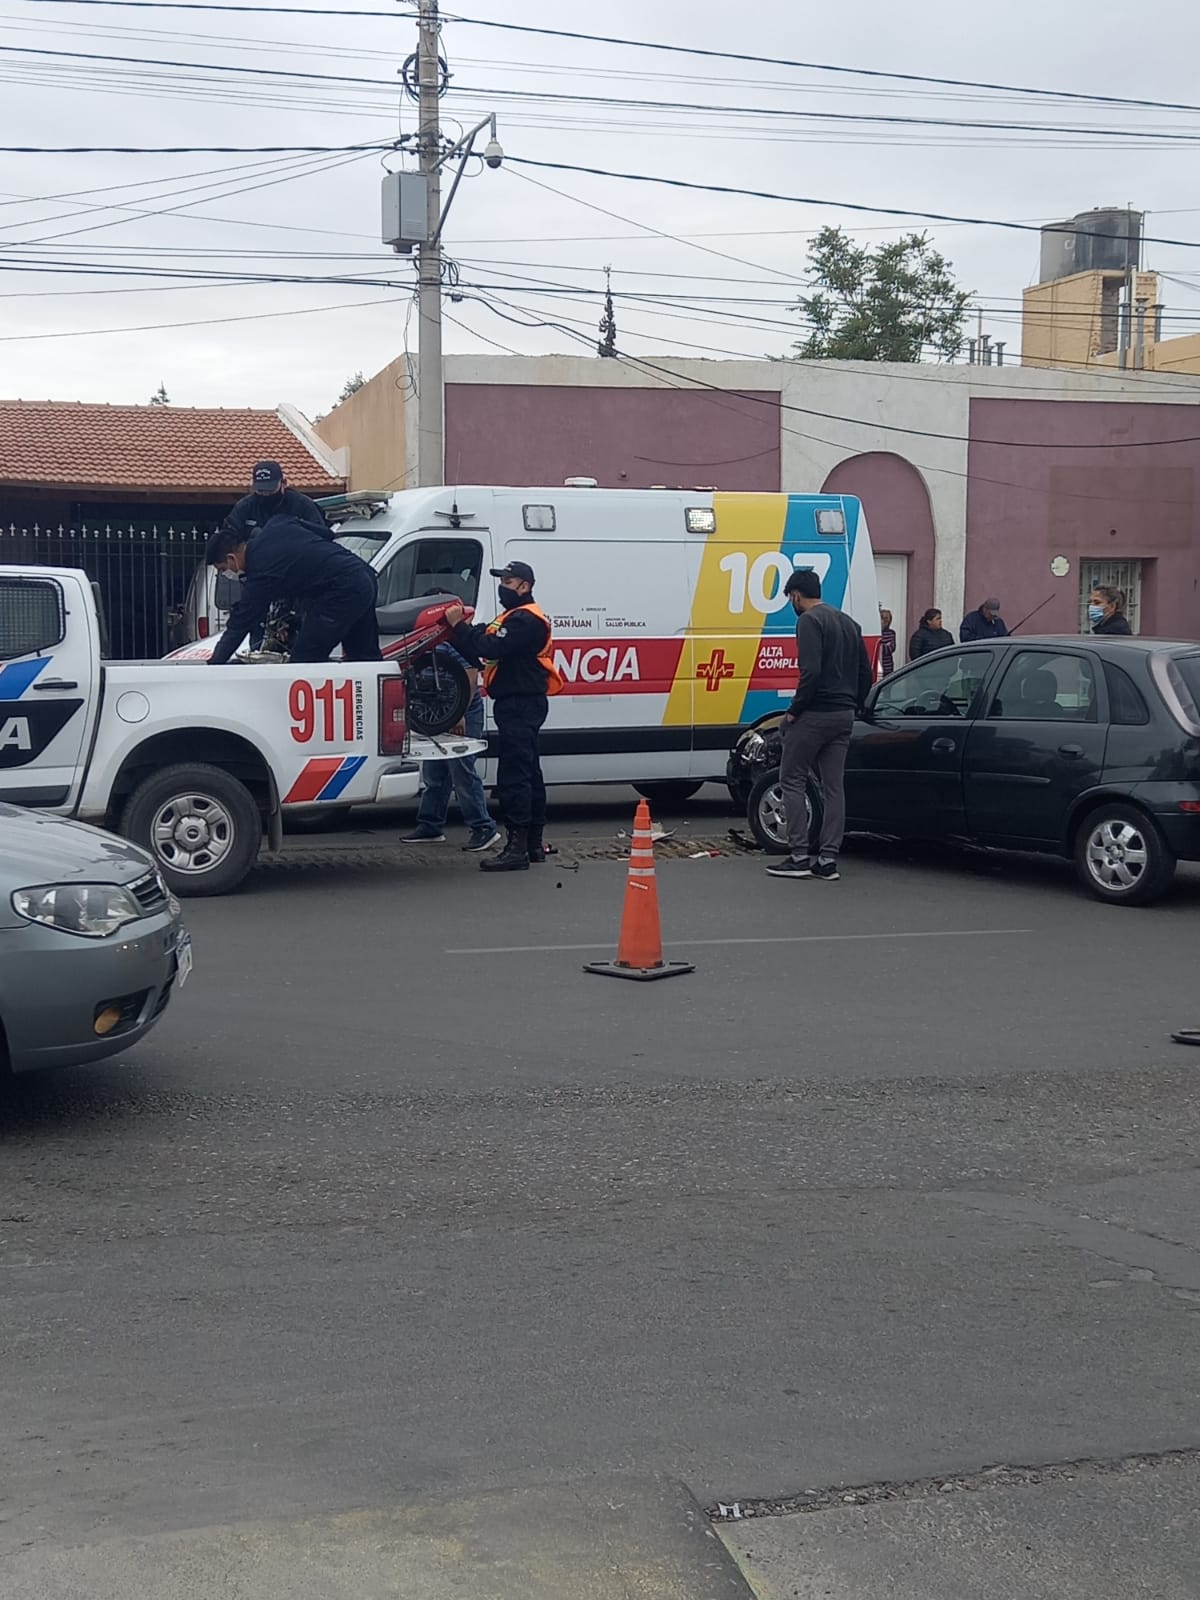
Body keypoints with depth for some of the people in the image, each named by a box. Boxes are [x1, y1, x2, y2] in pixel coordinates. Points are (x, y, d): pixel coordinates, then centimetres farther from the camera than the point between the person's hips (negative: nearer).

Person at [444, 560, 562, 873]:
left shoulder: (526, 619, -13)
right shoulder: (515, 617, 23)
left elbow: (491, 648, -26)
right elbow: (483, 650, 14)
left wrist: (459, 625, -19)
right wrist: (460, 626, 0)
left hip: (520, 705, -11)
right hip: (519, 705, 11)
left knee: (513, 777, -14)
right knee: (528, 774, 14)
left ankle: (516, 848, -16)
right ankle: (534, 844, 21)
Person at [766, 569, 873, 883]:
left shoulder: (809, 621, -10)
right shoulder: (848, 622, 17)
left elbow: (811, 672, -22)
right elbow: (866, 674, 16)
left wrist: (794, 710, -12)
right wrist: (851, 707, 19)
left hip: (814, 715, -8)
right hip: (843, 716, 8)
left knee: (792, 781, 2)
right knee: (833, 786, 8)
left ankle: (800, 856, -1)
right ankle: (827, 860, 7)